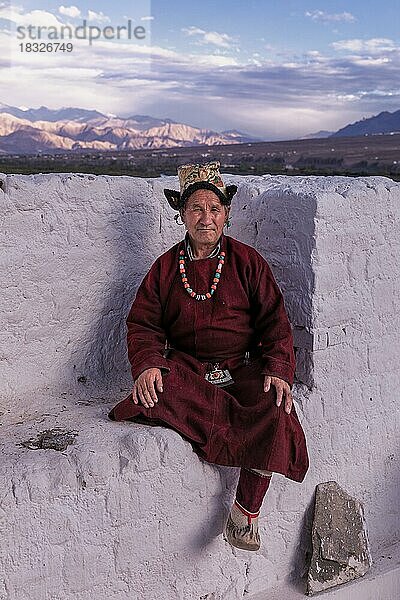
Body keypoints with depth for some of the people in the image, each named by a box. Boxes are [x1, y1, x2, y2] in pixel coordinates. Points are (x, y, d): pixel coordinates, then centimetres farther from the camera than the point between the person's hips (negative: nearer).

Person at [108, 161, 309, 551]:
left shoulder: (247, 261, 8)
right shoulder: (166, 267, 11)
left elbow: (274, 320, 4)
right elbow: (142, 324, 6)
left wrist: (278, 370, -13)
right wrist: (147, 364, -16)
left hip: (243, 368, 0)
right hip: (185, 369, 0)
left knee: (276, 415, -30)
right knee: (154, 394, -34)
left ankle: (246, 512, -16)